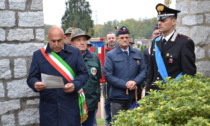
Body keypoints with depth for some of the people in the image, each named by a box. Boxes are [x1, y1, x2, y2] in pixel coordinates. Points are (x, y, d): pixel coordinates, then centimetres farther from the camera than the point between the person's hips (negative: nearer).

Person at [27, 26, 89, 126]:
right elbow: (31, 77, 6)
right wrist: (35, 84, -17)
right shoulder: (38, 54, 5)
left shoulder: (75, 52, 4)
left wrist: (75, 85, -16)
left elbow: (84, 74, 4)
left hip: (70, 106, 0)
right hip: (48, 107, 1)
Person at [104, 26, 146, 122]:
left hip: (134, 96, 3)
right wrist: (125, 85, -14)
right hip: (118, 97, -3)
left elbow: (143, 71, 6)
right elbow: (108, 75, -8)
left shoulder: (137, 53, 10)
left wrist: (135, 82, -13)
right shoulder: (111, 55, -2)